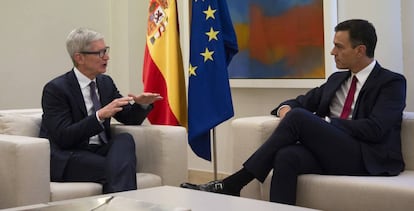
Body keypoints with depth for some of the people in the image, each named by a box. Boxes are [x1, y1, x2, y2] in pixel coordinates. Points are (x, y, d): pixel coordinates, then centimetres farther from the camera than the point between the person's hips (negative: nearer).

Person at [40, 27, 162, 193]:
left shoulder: (106, 82, 11)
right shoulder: (55, 89, -9)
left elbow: (129, 118, 15)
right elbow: (64, 137, -18)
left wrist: (142, 104, -8)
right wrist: (100, 115, -28)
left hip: (100, 152, 7)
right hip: (66, 159, -6)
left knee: (125, 139, -26)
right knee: (118, 169, -32)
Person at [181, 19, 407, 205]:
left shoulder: (392, 82, -1)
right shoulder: (337, 79, 21)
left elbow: (374, 129, -14)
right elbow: (300, 102, 23)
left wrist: (324, 123, -12)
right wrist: (286, 108, -2)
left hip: (367, 159, -6)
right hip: (331, 153, 6)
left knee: (299, 117, -26)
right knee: (287, 156, -30)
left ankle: (233, 183, -24)